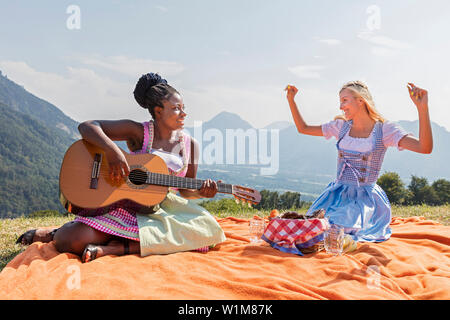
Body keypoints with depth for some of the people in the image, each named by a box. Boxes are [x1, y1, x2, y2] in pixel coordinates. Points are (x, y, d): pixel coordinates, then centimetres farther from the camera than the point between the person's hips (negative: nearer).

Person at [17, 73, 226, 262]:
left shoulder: (190, 144, 5)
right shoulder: (138, 132, -5)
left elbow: (186, 190, 12)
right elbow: (86, 126, -10)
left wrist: (201, 191, -12)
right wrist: (112, 151, -27)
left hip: (162, 208, 4)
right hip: (125, 203, -3)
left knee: (208, 230, -26)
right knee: (69, 242, -25)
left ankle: (115, 248, -25)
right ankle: (53, 233, 19)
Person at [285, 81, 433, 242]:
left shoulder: (384, 129, -6)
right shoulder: (341, 126, 8)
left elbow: (425, 148, -19)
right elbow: (303, 128, 17)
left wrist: (422, 107, -29)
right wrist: (291, 100, 9)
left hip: (365, 198, -4)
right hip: (337, 193, 4)